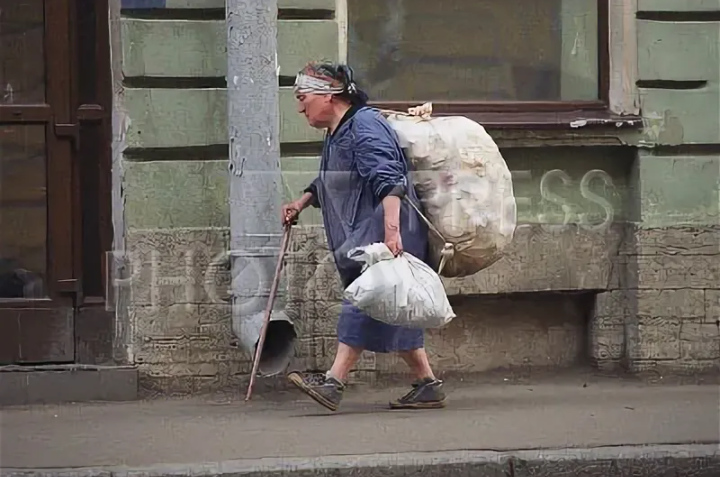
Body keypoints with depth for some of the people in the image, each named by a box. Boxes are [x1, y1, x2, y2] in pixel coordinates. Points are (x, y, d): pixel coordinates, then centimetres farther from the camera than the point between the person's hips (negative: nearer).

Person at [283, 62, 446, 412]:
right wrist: (301, 204, 26)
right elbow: (326, 183, 39)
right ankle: (428, 385, 13)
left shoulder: (365, 125, -13)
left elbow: (387, 180, -26)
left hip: (383, 235, -11)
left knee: (366, 303, -15)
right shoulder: (336, 134, 19)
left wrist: (391, 228, -36)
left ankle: (333, 383, -23)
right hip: (362, 235, 11)